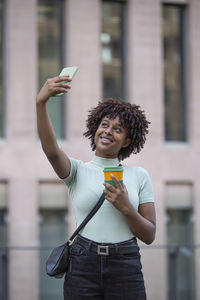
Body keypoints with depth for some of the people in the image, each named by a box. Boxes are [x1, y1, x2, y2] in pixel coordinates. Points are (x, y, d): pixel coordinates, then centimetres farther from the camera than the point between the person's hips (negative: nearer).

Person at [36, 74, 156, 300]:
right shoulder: (78, 171, 5)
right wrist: (40, 103, -31)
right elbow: (51, 150, -18)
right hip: (83, 267, -1)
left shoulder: (139, 176, 8)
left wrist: (126, 207, -13)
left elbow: (149, 236, 5)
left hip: (125, 270, 1)